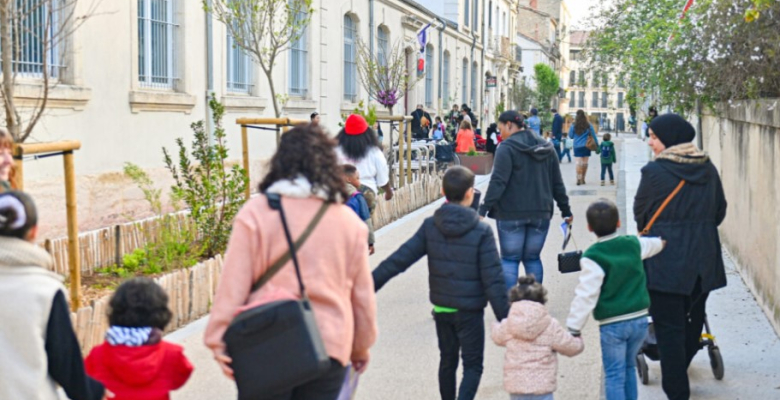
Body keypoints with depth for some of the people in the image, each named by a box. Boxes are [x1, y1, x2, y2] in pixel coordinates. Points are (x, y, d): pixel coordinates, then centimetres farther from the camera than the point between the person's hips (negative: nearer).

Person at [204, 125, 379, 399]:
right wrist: (362, 347, 22)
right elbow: (362, 295, 10)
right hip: (330, 345, 2)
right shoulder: (349, 221, 5)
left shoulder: (256, 212, -4)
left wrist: (219, 340, -1)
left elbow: (234, 285, -7)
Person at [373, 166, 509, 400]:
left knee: (447, 360, 20)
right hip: (470, 311, -4)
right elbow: (493, 279, -15)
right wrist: (505, 319, -10)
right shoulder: (481, 231, -14)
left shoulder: (430, 226, -5)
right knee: (472, 365, 5)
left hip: (441, 308, 4)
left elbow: (399, 259, -9)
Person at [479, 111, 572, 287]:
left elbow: (497, 182, -18)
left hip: (511, 214, -5)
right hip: (541, 213, 5)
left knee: (509, 259, 3)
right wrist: (566, 210, 19)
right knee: (532, 258, 14)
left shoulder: (507, 147, -9)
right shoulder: (546, 147, 10)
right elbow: (557, 183, 13)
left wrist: (484, 210, -19)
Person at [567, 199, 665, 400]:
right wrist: (661, 241, 52)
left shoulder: (593, 258, -15)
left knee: (614, 375, 1)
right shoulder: (634, 244, 3)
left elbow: (586, 295, -18)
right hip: (640, 318, 6)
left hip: (612, 325, -6)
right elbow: (655, 244, 28)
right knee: (629, 367, 22)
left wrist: (574, 328, -13)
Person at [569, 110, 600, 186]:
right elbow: (593, 135, 2)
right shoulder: (588, 125, -2)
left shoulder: (573, 126, -6)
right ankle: (583, 179, 16)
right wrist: (597, 145, 11)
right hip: (586, 146, 1)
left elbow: (570, 136, 2)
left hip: (577, 146, -1)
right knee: (585, 162, 10)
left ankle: (579, 179, -20)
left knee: (578, 162, -5)